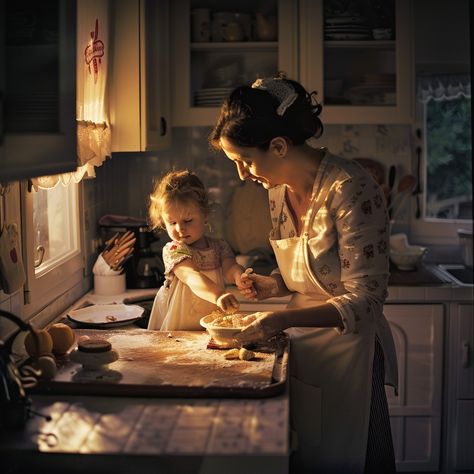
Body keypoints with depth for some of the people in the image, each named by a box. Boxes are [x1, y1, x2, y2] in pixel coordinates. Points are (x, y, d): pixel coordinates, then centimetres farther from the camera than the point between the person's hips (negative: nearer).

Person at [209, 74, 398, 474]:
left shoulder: (350, 189, -22)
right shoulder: (278, 190, 3)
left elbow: (365, 299, -23)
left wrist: (283, 319, -29)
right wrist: (272, 286, -3)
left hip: (349, 347, -7)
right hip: (301, 346, 7)